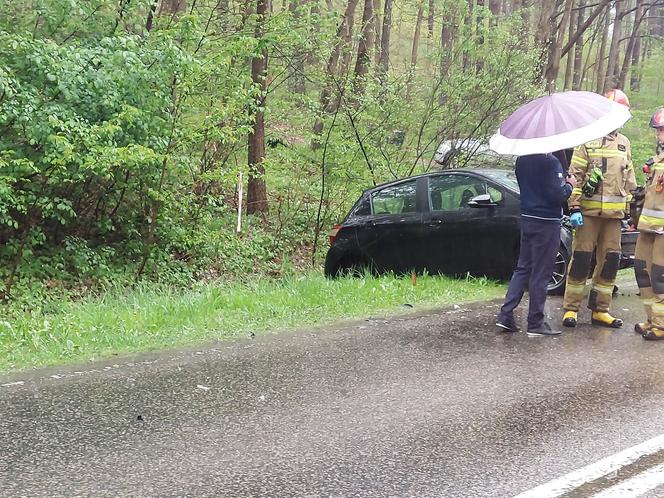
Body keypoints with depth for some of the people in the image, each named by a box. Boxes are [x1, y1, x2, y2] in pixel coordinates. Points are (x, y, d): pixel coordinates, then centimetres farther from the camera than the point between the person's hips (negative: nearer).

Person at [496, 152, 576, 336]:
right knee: (540, 273, -1)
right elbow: (557, 195, -20)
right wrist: (569, 185, -1)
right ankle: (536, 323, 5)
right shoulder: (550, 162, -17)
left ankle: (506, 314, 9)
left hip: (527, 218, 7)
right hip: (546, 221, -7)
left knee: (522, 268, 14)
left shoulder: (521, 160, 7)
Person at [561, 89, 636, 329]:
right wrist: (574, 208, -12)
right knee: (581, 259, -4)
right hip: (589, 210, -5)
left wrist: (627, 210, 16)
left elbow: (629, 179, 21)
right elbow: (575, 176, -5)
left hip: (614, 213, 5)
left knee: (610, 260, 6)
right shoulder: (587, 140, 0)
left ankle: (600, 310, 16)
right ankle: (571, 308, 4)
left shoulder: (624, 143, 16)